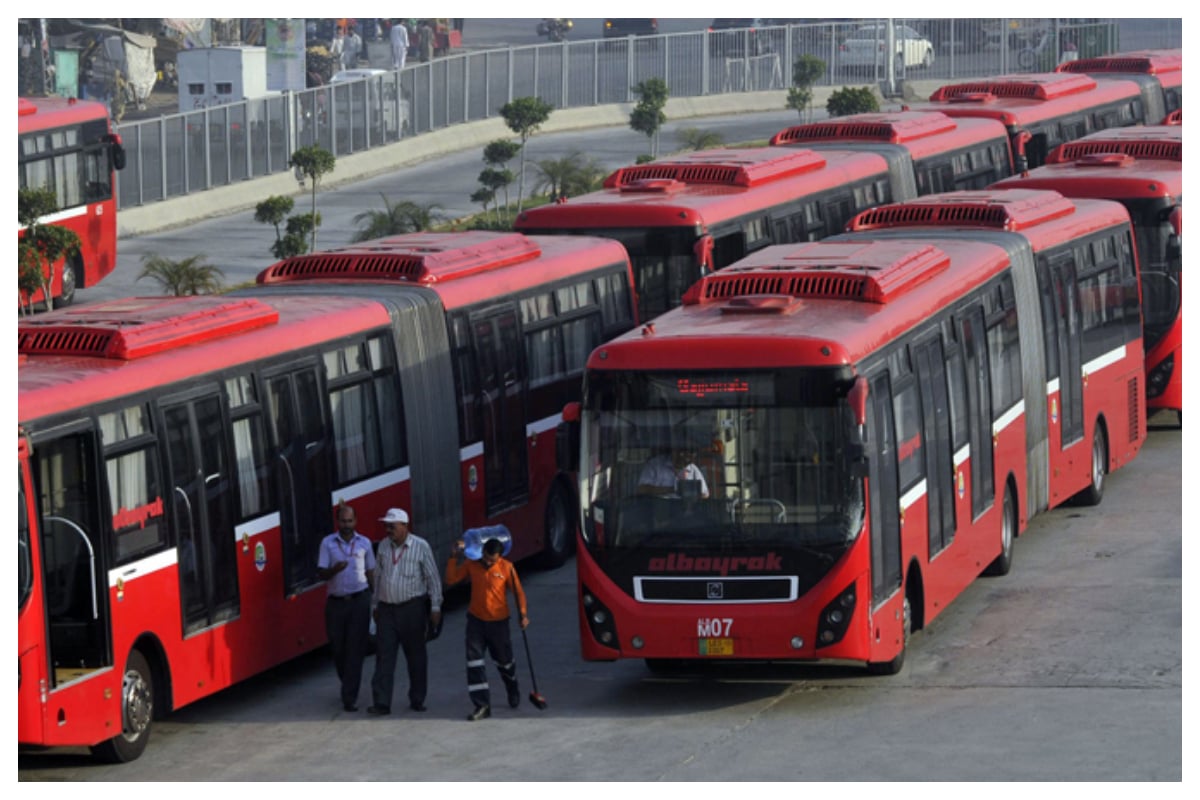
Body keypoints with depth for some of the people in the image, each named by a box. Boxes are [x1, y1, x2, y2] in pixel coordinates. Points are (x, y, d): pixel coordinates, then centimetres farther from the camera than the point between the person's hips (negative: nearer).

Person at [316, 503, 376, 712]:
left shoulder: (364, 543, 6)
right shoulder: (328, 543, 2)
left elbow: (371, 573, 12)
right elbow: (321, 573, -3)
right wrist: (335, 569, -25)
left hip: (359, 600, -1)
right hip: (336, 601, 1)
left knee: (355, 649, -5)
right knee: (337, 647, 7)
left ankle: (350, 697, -5)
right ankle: (347, 683, 33)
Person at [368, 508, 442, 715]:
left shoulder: (421, 547, -7)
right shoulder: (383, 546, 6)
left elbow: (433, 579, -4)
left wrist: (435, 608, -6)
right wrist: (376, 605, 17)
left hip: (412, 609, -3)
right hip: (387, 609, 3)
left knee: (416, 655, 7)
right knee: (384, 655, -4)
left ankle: (417, 700, 18)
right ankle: (381, 703, -7)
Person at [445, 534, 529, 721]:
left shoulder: (506, 568, -10)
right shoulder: (472, 565, -4)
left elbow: (518, 592, -7)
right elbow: (450, 579, -3)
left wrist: (523, 614, -18)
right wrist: (454, 557, -12)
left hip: (498, 621, -1)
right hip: (476, 621, 1)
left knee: (504, 660, 15)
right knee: (474, 660, -11)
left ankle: (513, 692, 46)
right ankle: (482, 705, -11)